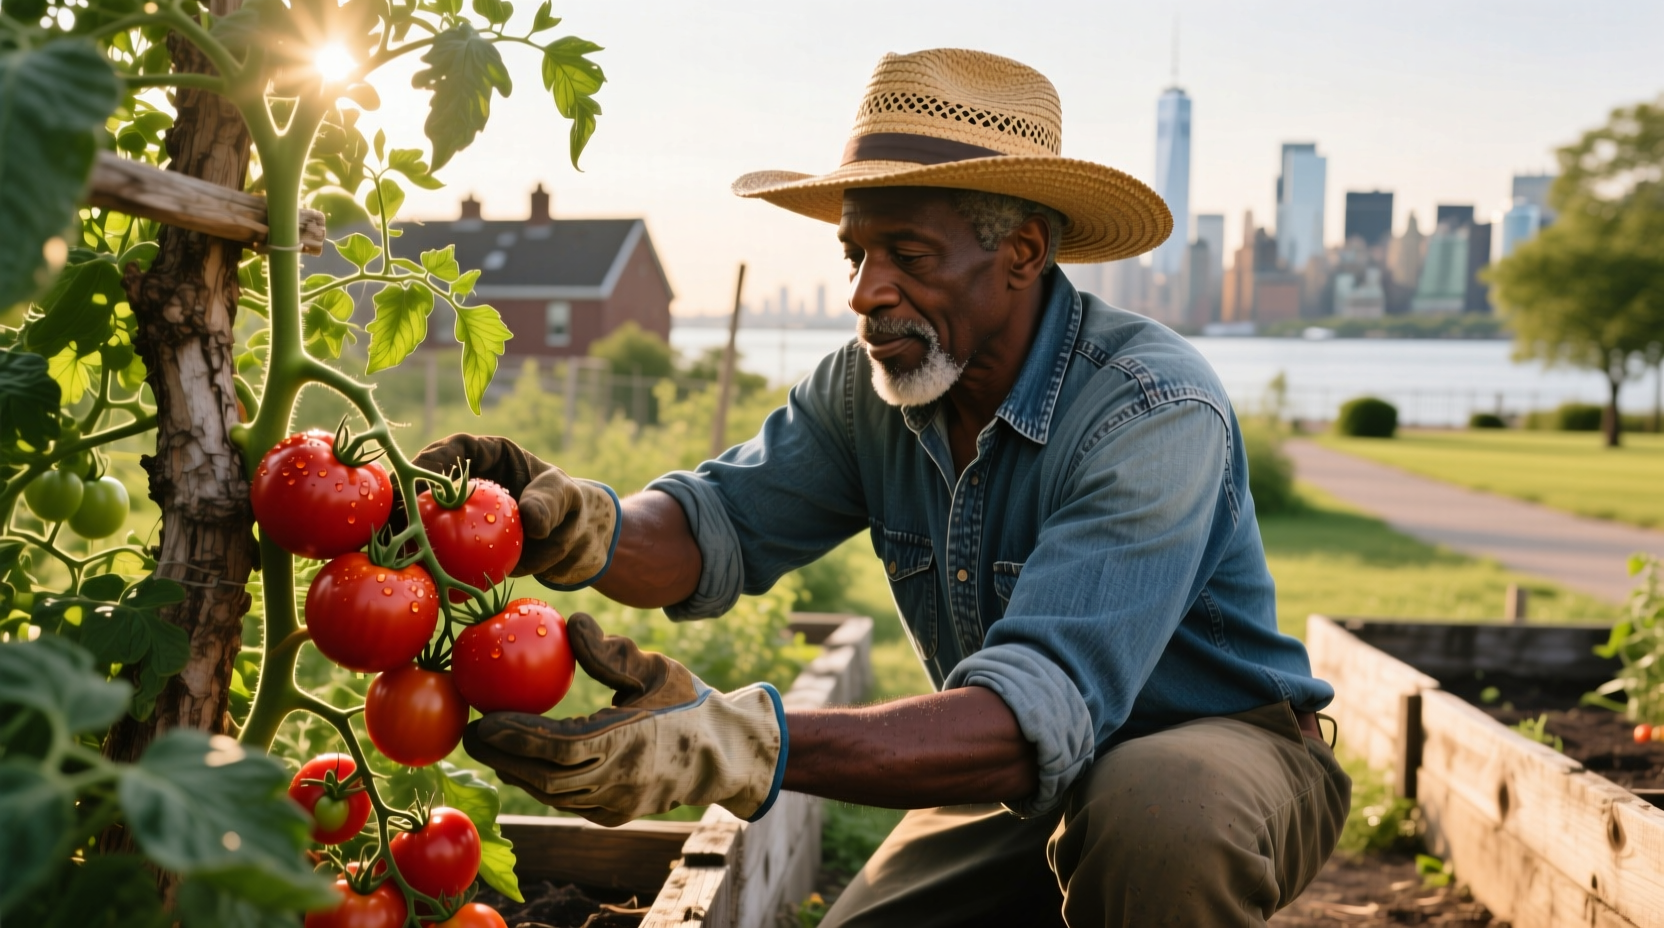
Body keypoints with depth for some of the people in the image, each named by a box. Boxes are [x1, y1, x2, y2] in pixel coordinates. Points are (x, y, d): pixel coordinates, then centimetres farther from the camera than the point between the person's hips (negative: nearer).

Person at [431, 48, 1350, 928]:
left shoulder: (1153, 411, -30)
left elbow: (1040, 713, -41)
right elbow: (720, 525, -8)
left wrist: (738, 746, -53)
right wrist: (577, 524, -33)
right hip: (1025, 774, 6)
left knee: (1157, 819, -38)